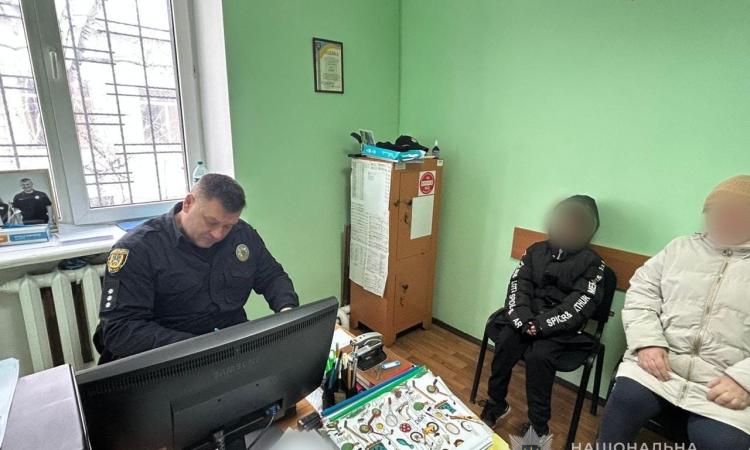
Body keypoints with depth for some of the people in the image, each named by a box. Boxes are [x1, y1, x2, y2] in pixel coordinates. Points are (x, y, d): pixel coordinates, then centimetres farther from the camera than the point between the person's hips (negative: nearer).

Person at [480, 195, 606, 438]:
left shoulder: (592, 262, 0)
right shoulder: (536, 250, 10)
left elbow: (581, 306, -11)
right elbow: (518, 285, 1)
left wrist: (539, 325, -21)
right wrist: (522, 319, -17)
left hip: (562, 329, -3)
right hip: (525, 319, 3)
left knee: (538, 356, -29)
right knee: (506, 340, -25)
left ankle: (538, 426, -10)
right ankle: (496, 403, -4)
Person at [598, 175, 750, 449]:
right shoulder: (681, 248, 14)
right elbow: (641, 291, 7)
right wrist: (648, 341, -7)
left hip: (727, 385, -1)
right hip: (658, 362, 1)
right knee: (626, 399, -25)